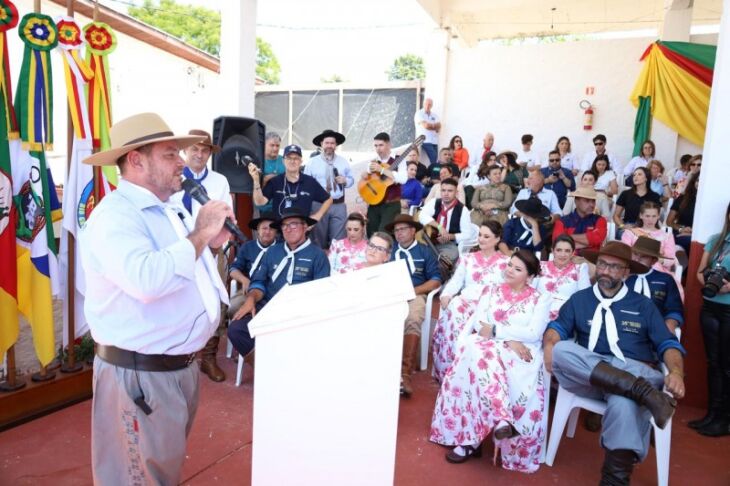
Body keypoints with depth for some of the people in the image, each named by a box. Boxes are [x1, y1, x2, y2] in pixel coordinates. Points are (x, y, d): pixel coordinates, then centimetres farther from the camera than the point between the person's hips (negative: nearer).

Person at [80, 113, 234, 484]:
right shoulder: (114, 215, -20)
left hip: (182, 365, 9)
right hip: (139, 374, -9)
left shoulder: (171, 209, 10)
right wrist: (199, 235, -26)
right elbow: (147, 279, -38)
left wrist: (210, 245, 4)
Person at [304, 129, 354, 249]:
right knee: (319, 238, 7)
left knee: (338, 239, 4)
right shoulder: (312, 162, 2)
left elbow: (351, 180, 15)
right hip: (318, 205, -2)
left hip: (339, 205, 2)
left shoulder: (343, 162, 10)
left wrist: (345, 181, -8)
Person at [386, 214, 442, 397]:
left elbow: (436, 280, 9)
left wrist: (414, 290, -7)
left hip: (414, 295, -1)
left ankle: (405, 373, -40)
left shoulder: (425, 251, 17)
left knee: (413, 321, -35)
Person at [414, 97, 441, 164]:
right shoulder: (419, 114, 2)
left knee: (434, 160, -3)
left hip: (435, 141, 5)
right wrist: (434, 126, 6)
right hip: (425, 141, -5)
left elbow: (438, 128, 6)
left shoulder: (435, 116, 17)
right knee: (433, 158, -20)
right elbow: (425, 126, -10)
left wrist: (430, 125, -7)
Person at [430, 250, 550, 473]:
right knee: (484, 358, -37)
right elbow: (479, 323, 4)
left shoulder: (540, 300, 11)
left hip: (522, 353, -2)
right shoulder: (491, 290, 17)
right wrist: (509, 339, -10)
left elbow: (533, 333, -4)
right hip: (488, 347, 2)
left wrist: (496, 330, -9)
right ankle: (502, 420, -42)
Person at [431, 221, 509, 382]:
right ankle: (448, 368, -24)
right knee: (453, 308, -33)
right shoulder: (467, 258, 23)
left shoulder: (505, 262, 13)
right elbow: (456, 280, 13)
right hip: (466, 301, 3)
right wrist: (446, 294, -7)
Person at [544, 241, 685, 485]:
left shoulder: (643, 305, 17)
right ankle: (643, 392, -36)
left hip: (634, 374, -1)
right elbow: (557, 327, 9)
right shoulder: (579, 299, 19)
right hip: (586, 376, 2)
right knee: (561, 350, -32)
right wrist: (550, 346, -16)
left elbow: (667, 344, 11)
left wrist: (676, 372, -11)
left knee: (624, 404, -38)